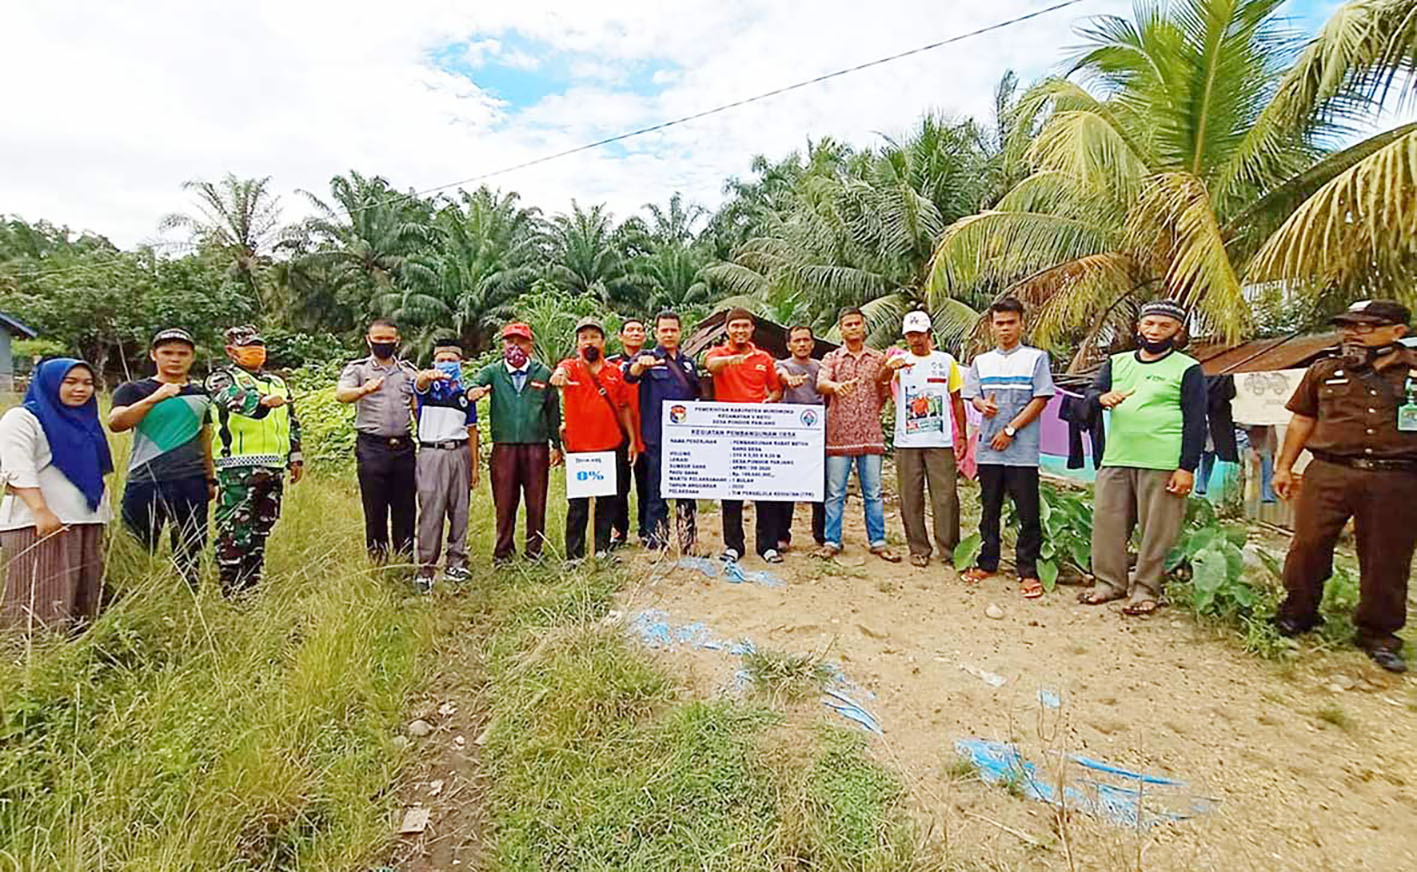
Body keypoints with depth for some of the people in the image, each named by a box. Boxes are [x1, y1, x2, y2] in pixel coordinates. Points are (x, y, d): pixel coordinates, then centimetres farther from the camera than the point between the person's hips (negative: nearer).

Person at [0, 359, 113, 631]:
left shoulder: (85, 421, 19)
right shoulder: (22, 418, -1)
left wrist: (105, 514, 17)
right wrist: (41, 512, -25)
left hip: (87, 522, 7)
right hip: (39, 524, -7)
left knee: (84, 600, 7)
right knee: (41, 602, -7)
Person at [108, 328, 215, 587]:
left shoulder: (202, 395, 14)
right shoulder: (133, 390, 5)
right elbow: (115, 423, -13)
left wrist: (211, 479, 18)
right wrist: (155, 398, -23)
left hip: (192, 483, 3)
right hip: (145, 481, -2)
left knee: (191, 554, 7)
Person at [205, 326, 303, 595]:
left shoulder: (276, 381, 21)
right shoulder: (222, 378, 2)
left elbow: (292, 423, 25)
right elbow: (230, 398, -23)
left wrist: (295, 456, 18)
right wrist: (263, 401, -41)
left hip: (274, 467, 6)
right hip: (238, 467, -6)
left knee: (261, 529, 12)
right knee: (234, 531, -6)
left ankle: (252, 587, 22)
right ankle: (230, 590, 1)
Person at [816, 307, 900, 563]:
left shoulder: (878, 358, 14)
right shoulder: (832, 358, 7)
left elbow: (883, 397, 19)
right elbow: (821, 384, -14)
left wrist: (885, 378, 0)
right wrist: (836, 386, -33)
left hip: (870, 434, 2)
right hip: (839, 435, -2)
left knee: (873, 492, 6)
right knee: (835, 492, 2)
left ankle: (878, 542, 15)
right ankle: (831, 541, 11)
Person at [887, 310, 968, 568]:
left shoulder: (946, 361, 10)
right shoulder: (898, 361, 5)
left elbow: (957, 400, 13)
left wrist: (962, 435, 7)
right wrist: (888, 368, -36)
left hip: (940, 441, 0)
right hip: (906, 442, 0)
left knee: (946, 496, 1)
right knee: (911, 498, 5)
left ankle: (950, 549, 13)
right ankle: (918, 549, 16)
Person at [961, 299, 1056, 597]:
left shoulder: (1036, 358, 3)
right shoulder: (981, 361, 14)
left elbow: (1040, 400, -3)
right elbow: (973, 396, 8)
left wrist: (1010, 429, -10)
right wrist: (983, 405, -17)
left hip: (1022, 449, -3)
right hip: (989, 448, 3)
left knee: (1028, 514, -1)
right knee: (989, 510, 11)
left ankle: (1028, 571, 9)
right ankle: (987, 563, 23)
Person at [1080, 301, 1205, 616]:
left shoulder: (1187, 369, 3)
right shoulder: (1117, 362, 16)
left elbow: (1195, 423, -1)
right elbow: (1090, 395, 8)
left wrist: (1187, 468, -9)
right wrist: (1103, 397, -17)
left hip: (1162, 465, -4)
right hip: (1115, 460, 4)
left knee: (1155, 530, 0)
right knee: (1107, 521, 6)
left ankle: (1145, 590, 12)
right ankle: (1110, 582, 19)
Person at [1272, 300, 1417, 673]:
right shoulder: (1325, 371, 10)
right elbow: (1302, 419, 14)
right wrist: (1284, 467, 12)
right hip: (1329, 473, 1)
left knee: (1386, 559, 7)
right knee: (1308, 545, -1)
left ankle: (1378, 634, 22)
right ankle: (1297, 614, 17)